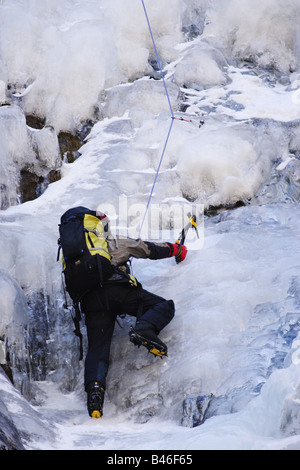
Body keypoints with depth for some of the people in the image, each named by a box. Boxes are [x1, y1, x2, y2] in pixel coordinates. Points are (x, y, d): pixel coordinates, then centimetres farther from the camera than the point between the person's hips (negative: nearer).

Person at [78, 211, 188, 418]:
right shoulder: (117, 244, 25)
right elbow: (151, 249, 31)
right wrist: (176, 249, 47)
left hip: (90, 299, 3)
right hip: (118, 289, -3)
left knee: (97, 348, 1)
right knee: (165, 306, 3)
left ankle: (95, 386, -27)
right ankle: (144, 329, -28)